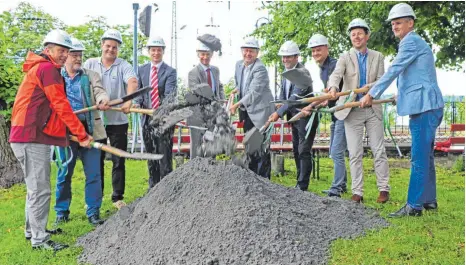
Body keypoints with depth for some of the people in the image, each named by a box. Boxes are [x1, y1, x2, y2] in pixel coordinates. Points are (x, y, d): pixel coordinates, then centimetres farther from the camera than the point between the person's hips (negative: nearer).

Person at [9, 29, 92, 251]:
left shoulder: (39, 69, 22)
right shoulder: (47, 68, -11)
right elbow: (61, 106, -15)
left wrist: (71, 132, 17)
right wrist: (82, 134, -13)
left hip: (33, 137, 11)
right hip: (32, 139, -11)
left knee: (36, 187, 20)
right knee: (40, 189, -7)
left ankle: (33, 230, 32)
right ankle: (39, 239, -1)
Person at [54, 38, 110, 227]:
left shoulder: (91, 76, 11)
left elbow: (99, 91, -5)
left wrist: (103, 100, -30)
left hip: (89, 130, 1)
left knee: (93, 174, 1)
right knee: (63, 174, 7)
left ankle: (93, 212, 12)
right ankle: (62, 212, 22)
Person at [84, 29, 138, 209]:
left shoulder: (123, 66, 0)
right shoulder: (90, 64, 7)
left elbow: (132, 82, -18)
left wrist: (128, 101, -36)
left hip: (118, 120, -1)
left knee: (118, 161, 4)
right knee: (96, 160, 9)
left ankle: (118, 197, 15)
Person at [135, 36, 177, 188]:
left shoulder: (170, 72, -2)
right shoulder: (142, 70, 10)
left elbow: (170, 93, -15)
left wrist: (165, 107, -34)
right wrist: (137, 103, -10)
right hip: (147, 118, 4)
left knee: (165, 154, -5)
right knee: (151, 155, 12)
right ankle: (153, 187, 23)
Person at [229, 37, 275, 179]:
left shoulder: (260, 69, -15)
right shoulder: (239, 65, 10)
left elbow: (254, 93, -23)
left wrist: (237, 105, -24)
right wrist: (237, 90, 6)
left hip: (260, 111, -8)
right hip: (247, 112, 8)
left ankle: (264, 179, 1)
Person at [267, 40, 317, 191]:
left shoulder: (303, 73, -18)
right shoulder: (286, 72, 10)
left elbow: (295, 98, -26)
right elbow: (283, 94, 12)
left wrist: (279, 113, -29)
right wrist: (277, 112, -2)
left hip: (305, 115, -9)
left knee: (304, 151, -8)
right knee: (296, 151, 15)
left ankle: (302, 186, -5)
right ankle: (299, 183, 24)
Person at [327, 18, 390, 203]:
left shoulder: (377, 57, 8)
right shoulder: (345, 57, 2)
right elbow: (336, 74, -16)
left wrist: (369, 87, -20)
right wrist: (333, 88, -38)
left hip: (372, 110, 1)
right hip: (351, 111, -1)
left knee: (379, 150, 3)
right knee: (355, 153, 1)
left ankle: (384, 189, 13)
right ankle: (357, 192, 6)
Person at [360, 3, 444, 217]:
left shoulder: (411, 41, -8)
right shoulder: (416, 42, 24)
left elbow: (393, 70, -12)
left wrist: (371, 95, -7)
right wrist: (401, 96, 36)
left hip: (424, 106, -11)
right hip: (426, 106, 11)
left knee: (419, 157, -10)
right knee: (425, 155, 14)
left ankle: (414, 206, -8)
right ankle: (428, 200, 22)